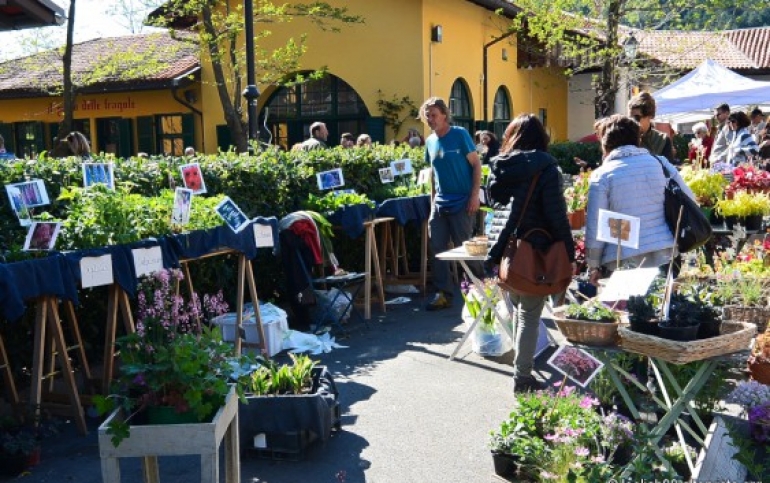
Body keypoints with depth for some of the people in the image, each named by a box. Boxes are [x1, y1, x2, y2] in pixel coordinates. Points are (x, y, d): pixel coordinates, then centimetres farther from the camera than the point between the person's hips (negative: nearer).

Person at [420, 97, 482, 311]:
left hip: (462, 203, -5)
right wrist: (432, 201, 13)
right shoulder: (430, 141, 9)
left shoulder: (460, 134, -7)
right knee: (438, 249, 3)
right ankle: (443, 293, 10)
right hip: (439, 204, 6)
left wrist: (475, 195, -14)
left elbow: (476, 165, -7)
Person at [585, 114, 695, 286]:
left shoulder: (602, 175, -7)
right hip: (664, 258, 4)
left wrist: (593, 266, 2)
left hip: (622, 265, -4)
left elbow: (595, 227, -7)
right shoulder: (660, 163, 4)